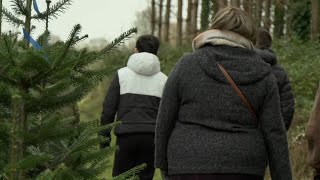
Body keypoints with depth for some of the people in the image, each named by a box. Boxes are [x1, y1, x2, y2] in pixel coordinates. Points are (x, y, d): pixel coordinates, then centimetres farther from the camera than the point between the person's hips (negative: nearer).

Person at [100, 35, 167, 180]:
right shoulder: (163, 79, 7)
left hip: (126, 136, -1)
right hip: (151, 137, 1)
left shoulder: (122, 74, 4)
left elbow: (108, 110, 0)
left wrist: (104, 143, 6)